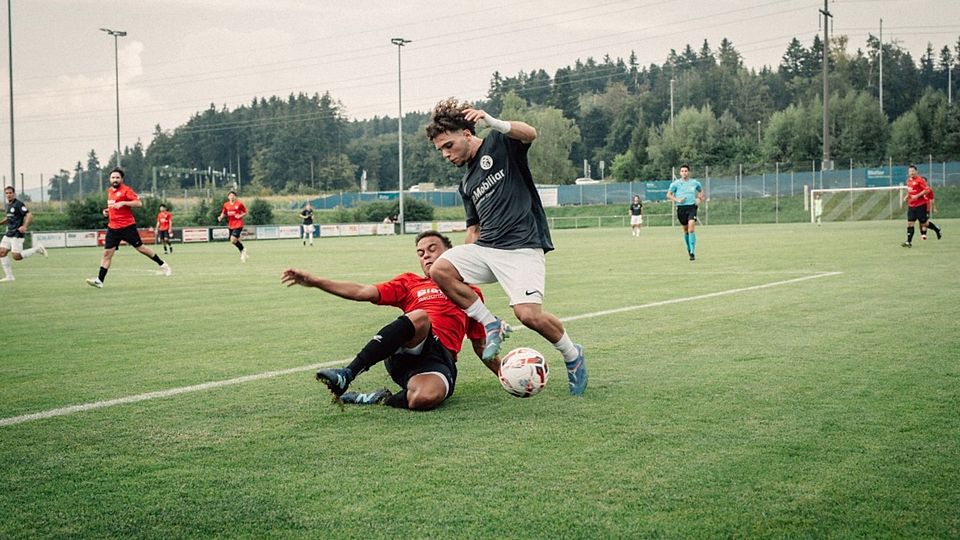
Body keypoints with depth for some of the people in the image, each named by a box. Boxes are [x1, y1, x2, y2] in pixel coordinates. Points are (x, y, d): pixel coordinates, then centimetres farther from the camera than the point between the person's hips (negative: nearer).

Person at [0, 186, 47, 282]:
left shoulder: (18, 204, -11)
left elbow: (29, 216, -19)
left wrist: (25, 226, -33)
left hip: (17, 234, -8)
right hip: (8, 234, 8)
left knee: (17, 257, -13)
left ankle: (37, 248, 7)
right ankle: (9, 276, 5)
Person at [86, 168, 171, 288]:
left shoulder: (126, 190, -8)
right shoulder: (110, 191, 14)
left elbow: (139, 203, -18)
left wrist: (123, 203, -27)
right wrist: (107, 211, 12)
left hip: (127, 226, -5)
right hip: (113, 227, 6)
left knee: (140, 248, 3)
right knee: (107, 253, -2)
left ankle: (162, 265, 20)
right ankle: (100, 280, -4)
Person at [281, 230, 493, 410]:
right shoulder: (410, 282, 24)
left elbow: (480, 345, 30)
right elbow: (364, 292, 10)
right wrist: (314, 281, 0)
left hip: (441, 359, -1)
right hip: (405, 353, 1)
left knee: (425, 397, -39)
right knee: (419, 317, -35)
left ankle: (383, 400, -10)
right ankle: (347, 375, -34)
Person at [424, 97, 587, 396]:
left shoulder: (499, 144, 2)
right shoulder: (466, 183, 23)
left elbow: (530, 133, -20)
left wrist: (493, 122, -36)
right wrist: (465, 265, 19)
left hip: (523, 246, -7)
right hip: (485, 247, 7)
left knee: (529, 314, -21)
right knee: (440, 270, -17)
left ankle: (572, 354, 9)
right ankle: (491, 325, -1)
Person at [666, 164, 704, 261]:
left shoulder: (695, 183, 7)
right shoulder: (675, 183, 2)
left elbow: (701, 190, 26)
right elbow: (668, 195, 6)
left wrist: (700, 199, 8)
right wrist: (677, 200, -9)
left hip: (692, 207, -1)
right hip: (681, 208, 1)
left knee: (691, 229, -16)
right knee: (685, 230, 10)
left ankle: (692, 252, -17)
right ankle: (689, 249, 32)